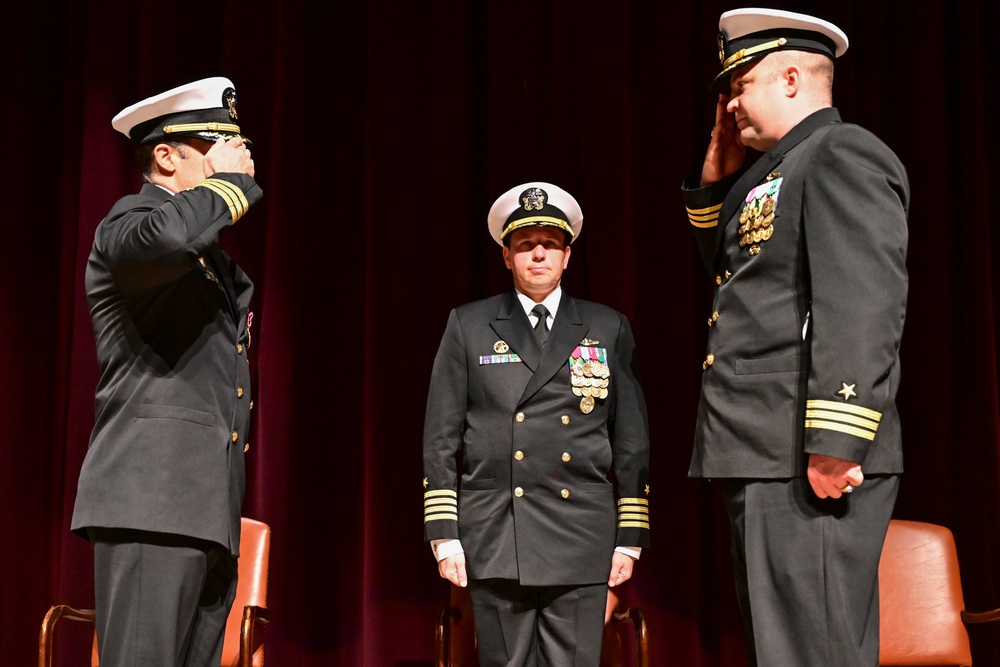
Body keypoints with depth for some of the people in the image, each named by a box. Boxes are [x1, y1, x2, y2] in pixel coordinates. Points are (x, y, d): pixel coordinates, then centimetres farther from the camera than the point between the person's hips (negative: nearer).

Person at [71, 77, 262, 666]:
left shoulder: (213, 255, 27)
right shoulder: (130, 221, -2)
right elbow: (166, 236, -29)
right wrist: (228, 181, -12)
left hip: (209, 508, 9)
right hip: (152, 500, -9)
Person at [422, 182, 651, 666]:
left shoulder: (608, 329, 11)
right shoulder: (468, 326, 9)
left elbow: (632, 441, 10)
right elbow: (440, 439, 7)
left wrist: (630, 537, 5)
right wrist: (443, 535, 0)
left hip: (581, 540, 0)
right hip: (494, 543, 0)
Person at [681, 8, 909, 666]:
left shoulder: (841, 155, -8)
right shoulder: (779, 171, 22)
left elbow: (862, 307, -19)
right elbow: (731, 264, 35)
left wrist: (833, 444, -26)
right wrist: (719, 174, 22)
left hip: (808, 465, -10)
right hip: (767, 462, 10)